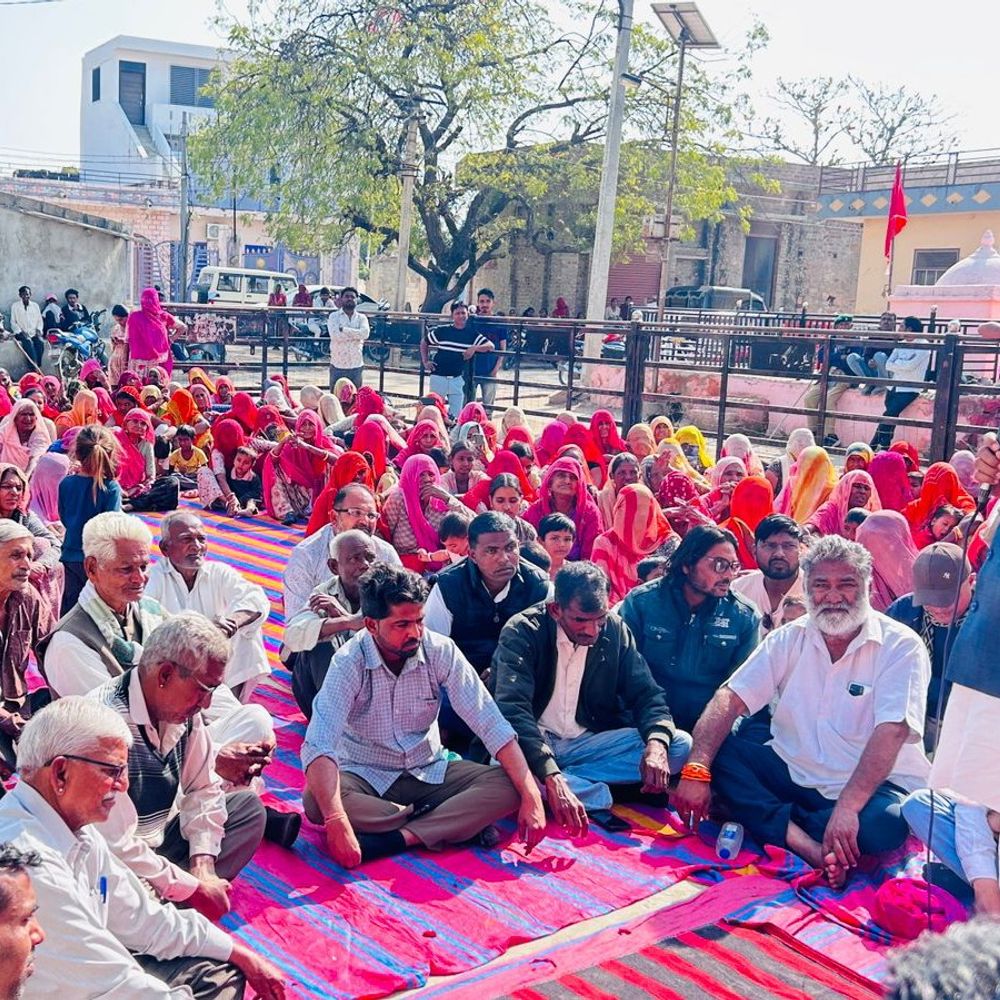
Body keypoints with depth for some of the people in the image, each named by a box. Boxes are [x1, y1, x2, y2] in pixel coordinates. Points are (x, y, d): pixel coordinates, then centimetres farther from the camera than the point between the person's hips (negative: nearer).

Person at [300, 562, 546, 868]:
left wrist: (531, 797, -24)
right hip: (366, 776, -2)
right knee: (315, 802, -34)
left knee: (508, 787, -21)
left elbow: (492, 725, -15)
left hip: (429, 772, 2)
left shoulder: (441, 651, -14)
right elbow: (319, 745, -32)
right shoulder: (349, 663, -21)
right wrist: (337, 823, -46)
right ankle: (456, 824, -21)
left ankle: (394, 839, -26)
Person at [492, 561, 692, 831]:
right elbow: (513, 710, -29)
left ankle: (567, 781, -17)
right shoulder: (521, 632, -17)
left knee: (681, 744, -15)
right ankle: (599, 796, -19)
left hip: (588, 742, 5)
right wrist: (551, 777, -44)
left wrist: (657, 743, -25)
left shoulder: (614, 629, -2)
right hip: (533, 745, -4)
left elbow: (646, 694, -1)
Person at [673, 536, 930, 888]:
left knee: (885, 824, -36)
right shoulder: (790, 638, 1)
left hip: (872, 785, -4)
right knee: (717, 747, -18)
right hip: (792, 773, 4)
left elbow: (892, 730, -23)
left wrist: (847, 807, -35)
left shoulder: (901, 646, -10)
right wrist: (695, 771, -24)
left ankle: (757, 816, -19)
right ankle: (808, 845, -30)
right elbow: (731, 698, -8)